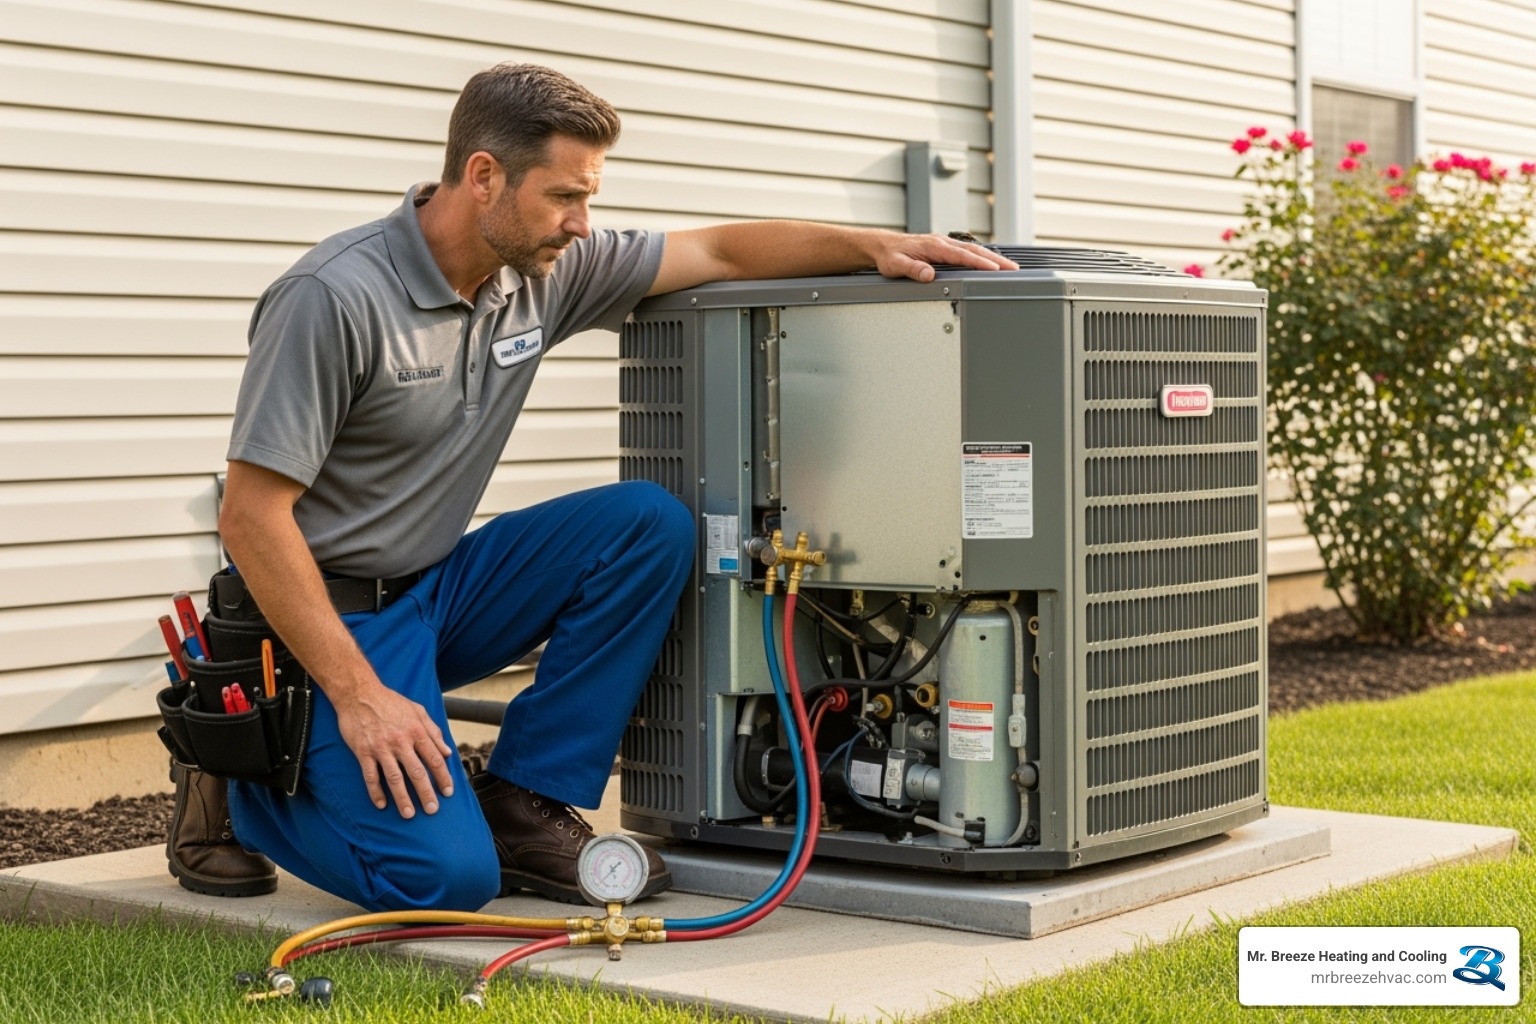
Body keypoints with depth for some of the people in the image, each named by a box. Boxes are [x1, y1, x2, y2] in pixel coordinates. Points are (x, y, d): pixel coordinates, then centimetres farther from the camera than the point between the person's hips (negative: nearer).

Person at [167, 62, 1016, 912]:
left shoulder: (543, 270, -2)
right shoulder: (333, 299, -23)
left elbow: (719, 251, 8)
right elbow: (251, 515, -23)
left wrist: (874, 245, -6)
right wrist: (357, 694, -26)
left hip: (435, 588, 7)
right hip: (330, 617, -7)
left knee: (649, 523, -12)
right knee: (448, 875, -23)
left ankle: (524, 805, -4)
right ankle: (236, 784, 6)